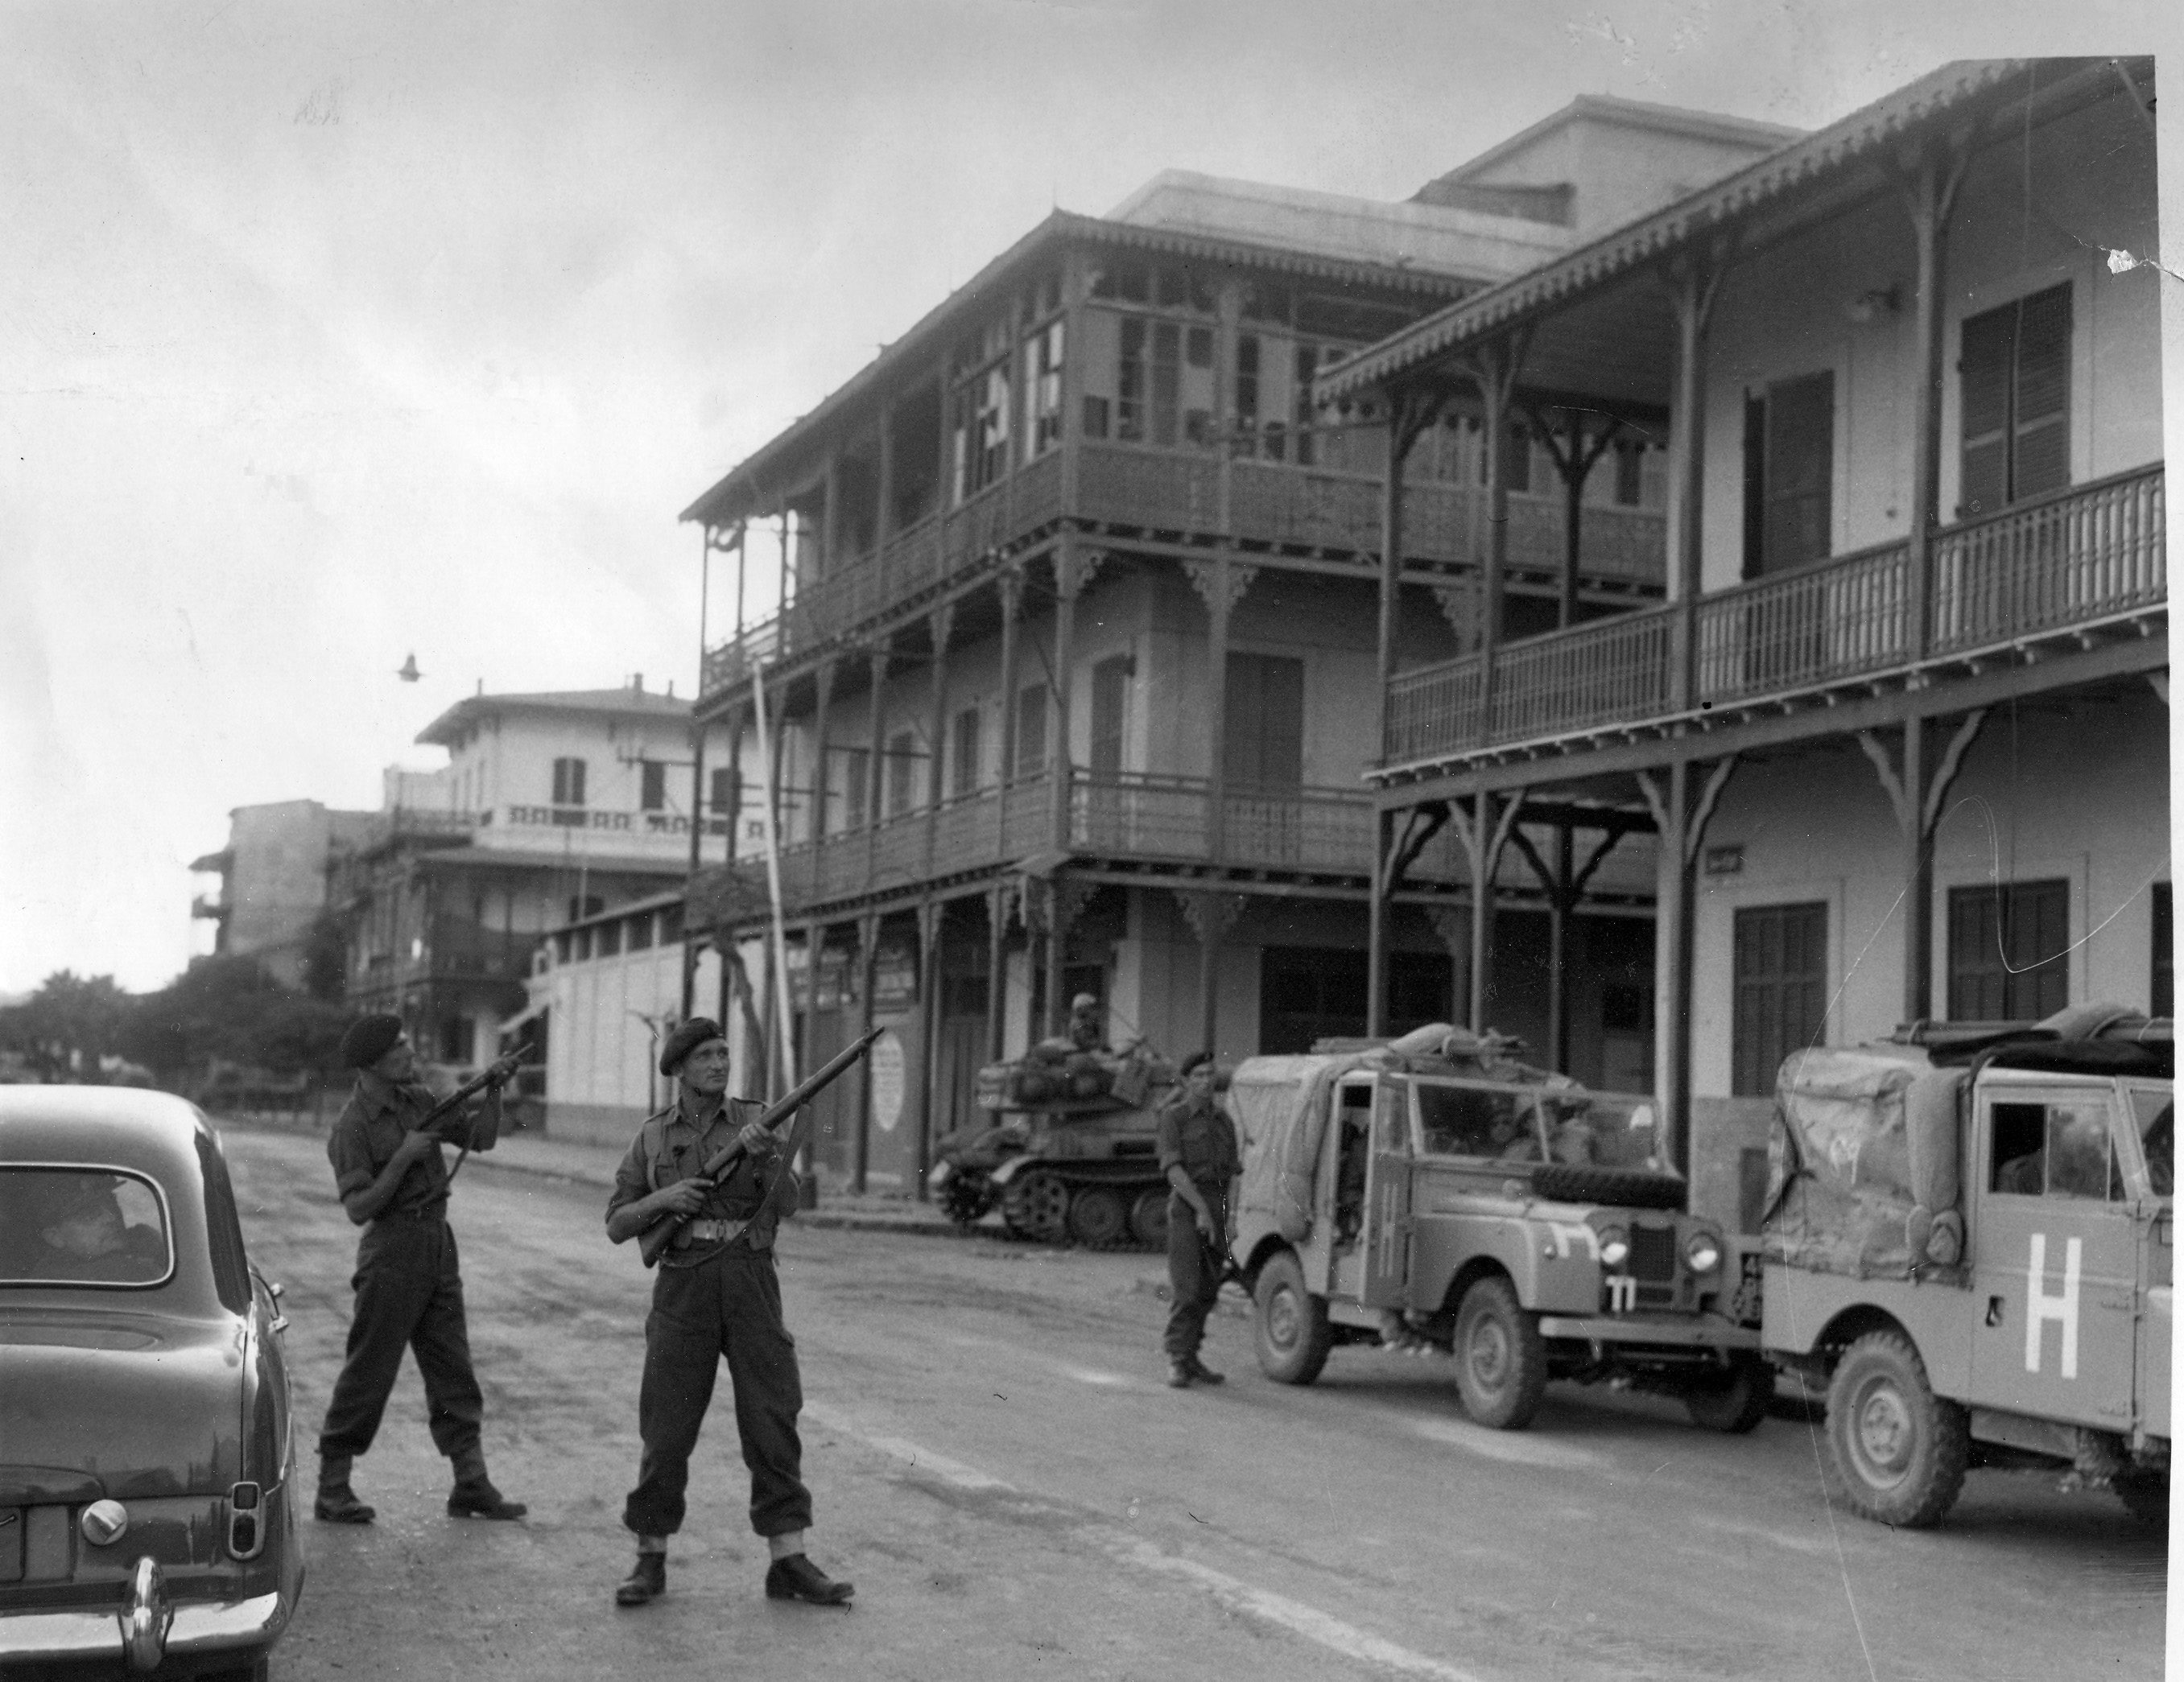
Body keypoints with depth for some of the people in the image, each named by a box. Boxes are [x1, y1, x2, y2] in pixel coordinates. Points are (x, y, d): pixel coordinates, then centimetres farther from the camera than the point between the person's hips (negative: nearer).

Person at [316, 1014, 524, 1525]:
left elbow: (480, 1136, 13)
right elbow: (359, 1208, -19)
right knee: (369, 1372, -1)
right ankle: (332, 1487, 11)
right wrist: (402, 1158, -25)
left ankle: (471, 1485, 14)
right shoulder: (353, 1127, -14)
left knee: (452, 1368, 9)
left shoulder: (419, 1099, 7)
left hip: (438, 1244, 7)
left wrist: (493, 1092, -3)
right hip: (392, 1251, -7)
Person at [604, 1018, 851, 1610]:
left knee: (773, 1419, -3)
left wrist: (765, 1156, -26)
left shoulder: (754, 1120, 5)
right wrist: (662, 1197, -12)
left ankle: (789, 1562, 2)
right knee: (667, 1427, 0)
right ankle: (650, 1561, 13)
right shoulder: (652, 1138, 7)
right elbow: (617, 1227, 7)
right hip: (684, 1287, 0)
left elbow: (786, 1204, -7)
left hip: (751, 1283, 0)